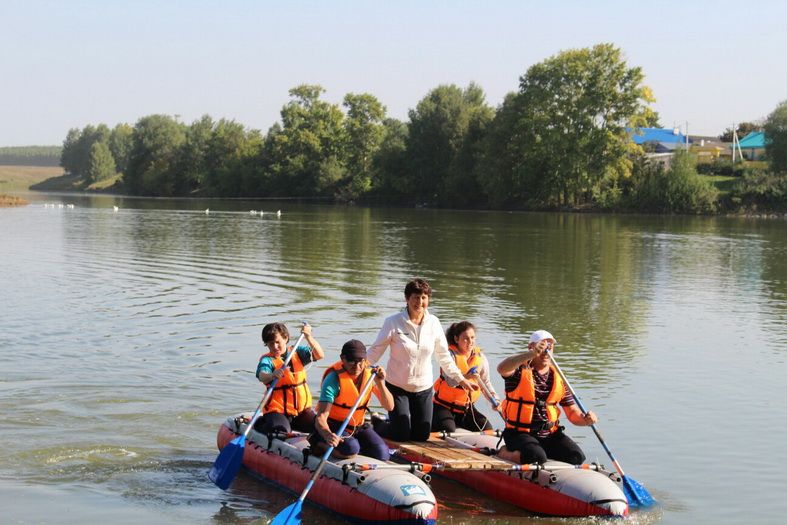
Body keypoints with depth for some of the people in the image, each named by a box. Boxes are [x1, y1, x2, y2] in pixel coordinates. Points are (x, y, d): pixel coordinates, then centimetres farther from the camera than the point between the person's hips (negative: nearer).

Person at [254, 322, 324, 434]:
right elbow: (262, 376, -30)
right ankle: (262, 424, 6)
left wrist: (308, 337, -24)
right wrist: (272, 375, -54)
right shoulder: (267, 360, -7)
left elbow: (319, 355, -9)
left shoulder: (297, 352, 6)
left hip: (302, 409, 4)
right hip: (277, 411, -4)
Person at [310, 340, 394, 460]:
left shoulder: (370, 373, -6)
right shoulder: (333, 379, -22)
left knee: (382, 454, -14)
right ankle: (318, 443, -7)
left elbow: (389, 407, -8)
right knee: (350, 450, -34)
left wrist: (380, 383, -26)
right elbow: (321, 416, -31)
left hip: (358, 427, 5)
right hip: (333, 426, -5)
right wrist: (327, 434, -54)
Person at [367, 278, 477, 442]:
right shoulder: (394, 322, -13)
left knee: (422, 436, 8)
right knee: (401, 436, -2)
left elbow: (444, 356, 6)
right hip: (397, 387, -4)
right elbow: (375, 351, -11)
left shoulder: (433, 323, -3)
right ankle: (377, 425, 30)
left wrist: (461, 380, 7)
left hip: (424, 388, 4)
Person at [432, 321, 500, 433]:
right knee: (449, 431, -26)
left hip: (466, 407, 5)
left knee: (487, 428, -8)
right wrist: (466, 377, -50)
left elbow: (486, 382, 5)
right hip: (444, 406, -5)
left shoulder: (481, 358, 1)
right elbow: (450, 381, -30)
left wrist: (494, 399, -13)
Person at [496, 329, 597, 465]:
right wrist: (532, 353, -40)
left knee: (576, 457, -15)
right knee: (537, 458, -32)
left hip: (550, 434, 5)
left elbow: (573, 413, 9)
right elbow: (502, 368, -31)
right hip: (520, 433, -5)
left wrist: (585, 419, -15)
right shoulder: (521, 370, -5)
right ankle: (504, 453, 0)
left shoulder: (558, 379, 10)